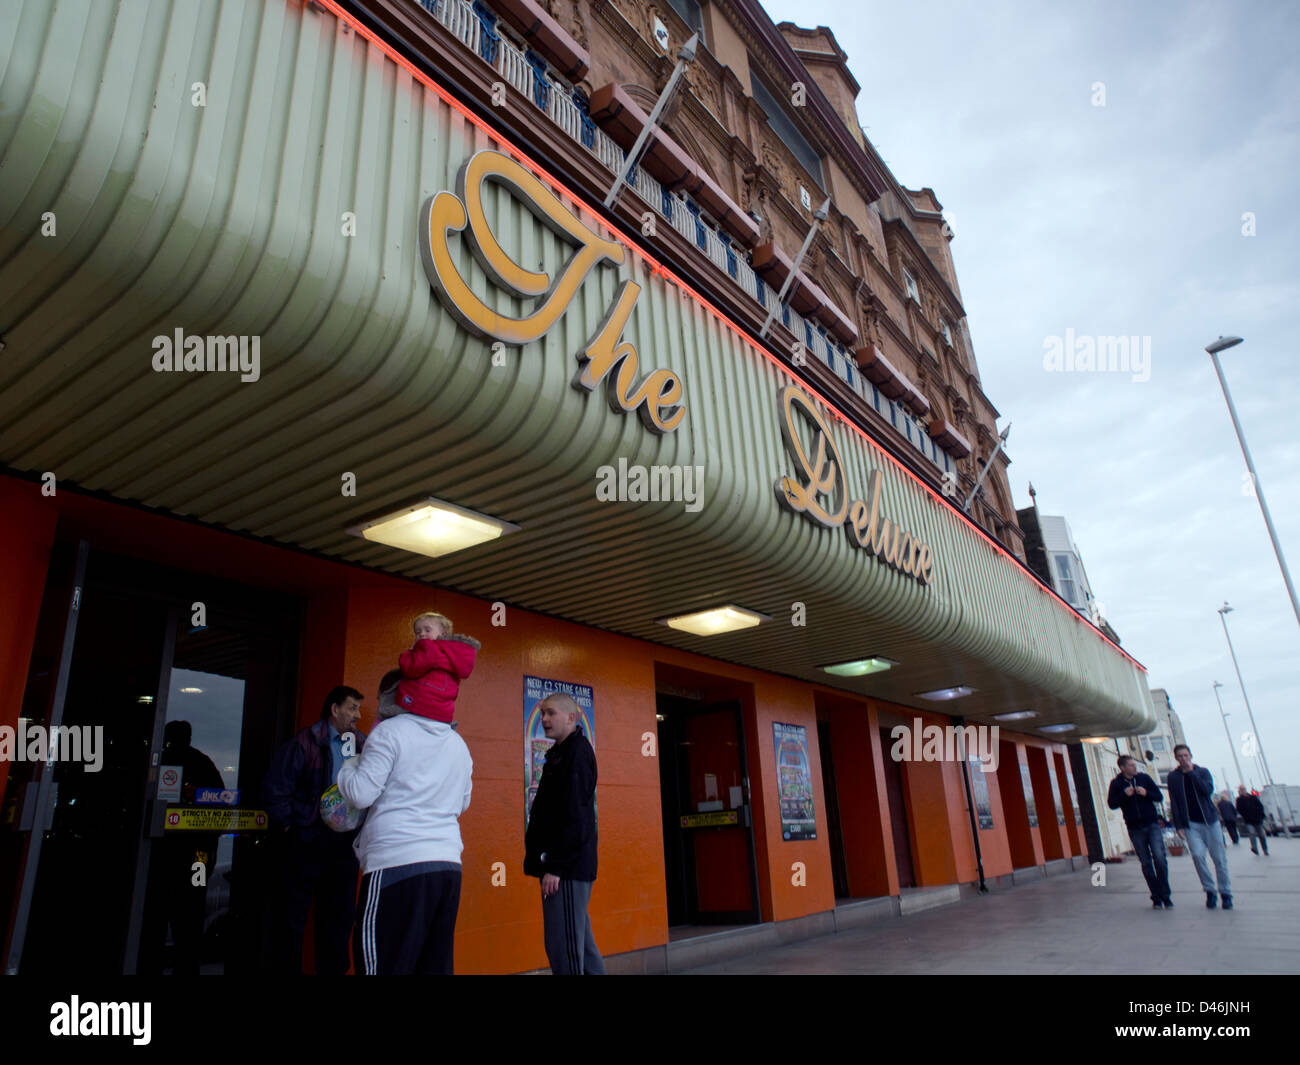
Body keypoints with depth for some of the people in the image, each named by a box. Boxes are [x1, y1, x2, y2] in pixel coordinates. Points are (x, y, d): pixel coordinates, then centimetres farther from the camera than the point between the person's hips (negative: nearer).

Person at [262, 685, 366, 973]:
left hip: (344, 845, 4)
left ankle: (332, 970, 24)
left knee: (339, 920, 12)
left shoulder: (362, 745, 7)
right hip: (306, 844, -4)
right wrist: (287, 827, -7)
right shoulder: (307, 742, -6)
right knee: (293, 918, 7)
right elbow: (275, 787, -7)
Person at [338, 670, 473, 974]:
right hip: (449, 865, 7)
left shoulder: (390, 731, -3)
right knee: (437, 964, 12)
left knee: (382, 964, -2)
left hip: (395, 861, -7)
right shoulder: (458, 744, 17)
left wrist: (349, 765, 10)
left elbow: (361, 794, -8)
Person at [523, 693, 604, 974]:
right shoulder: (560, 753, 19)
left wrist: (555, 866, -20)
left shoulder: (577, 752, -11)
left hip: (568, 867, -10)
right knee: (581, 944, 15)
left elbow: (575, 815, -19)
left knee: (564, 948, -7)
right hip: (563, 867, 10)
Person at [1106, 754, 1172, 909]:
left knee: (1159, 857, -14)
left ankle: (1165, 895, 0)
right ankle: (1156, 897, 13)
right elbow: (1111, 804, -2)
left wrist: (1146, 793, -11)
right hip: (1135, 829, 0)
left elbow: (1159, 797, 7)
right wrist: (1124, 795, -15)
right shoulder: (1116, 783, 2)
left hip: (1152, 824, 0)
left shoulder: (1144, 778, 5)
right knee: (1146, 864, 4)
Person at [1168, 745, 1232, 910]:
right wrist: (1178, 825, -3)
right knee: (1198, 855, -15)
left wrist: (1191, 772, -14)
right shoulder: (1173, 777, 5)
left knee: (1219, 857, 2)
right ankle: (1209, 891, 1)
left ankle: (1226, 893, 18)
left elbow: (1208, 790, -13)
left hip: (1210, 820, 1)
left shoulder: (1203, 771, 6)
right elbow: (1174, 803, 3)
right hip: (1191, 823, -1)